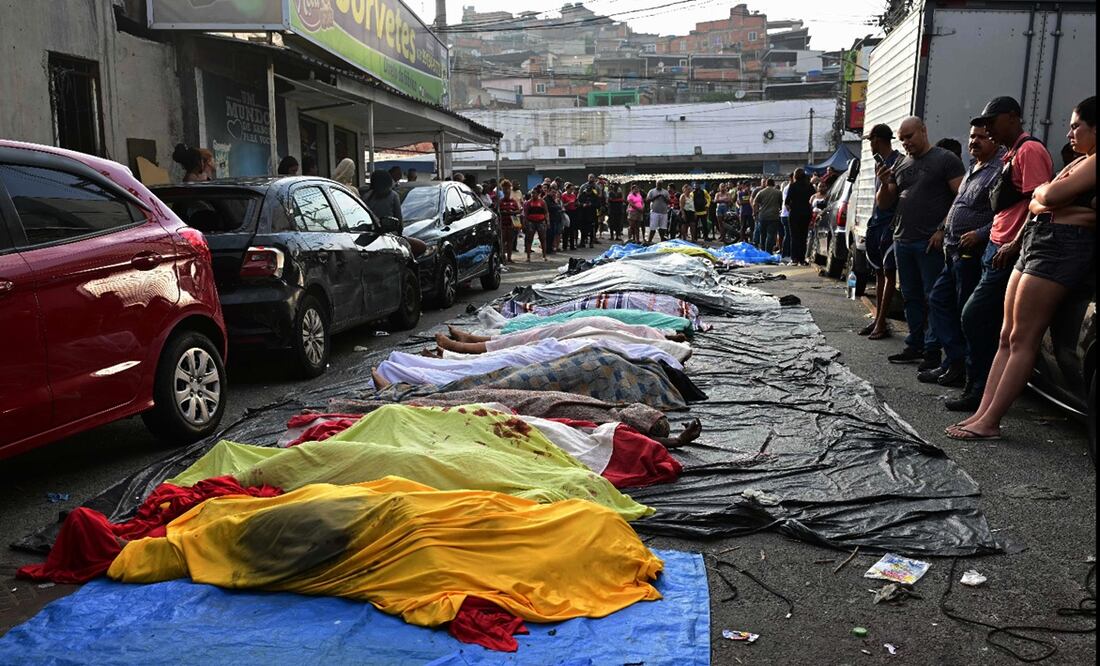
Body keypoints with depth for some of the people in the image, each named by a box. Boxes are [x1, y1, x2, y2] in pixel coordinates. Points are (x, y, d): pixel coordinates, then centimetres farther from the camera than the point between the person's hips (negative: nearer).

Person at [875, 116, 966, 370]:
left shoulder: (946, 159, -2)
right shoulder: (900, 165, 17)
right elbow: (886, 203, 18)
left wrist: (942, 229, -15)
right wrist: (885, 184, -2)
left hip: (931, 242, -7)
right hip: (902, 241, 7)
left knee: (933, 297, -3)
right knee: (910, 297, 11)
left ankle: (932, 351, 1)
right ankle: (915, 346, 20)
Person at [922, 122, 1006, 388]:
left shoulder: (1001, 169, -12)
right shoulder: (973, 169, 19)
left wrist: (980, 234, -24)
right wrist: (944, 231, 20)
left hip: (973, 254, -10)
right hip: (954, 253, 10)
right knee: (938, 301, 12)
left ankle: (960, 367, 6)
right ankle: (954, 359, 17)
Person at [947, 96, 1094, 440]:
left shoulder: (1093, 162, -7)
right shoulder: (1080, 161, 24)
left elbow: (1050, 196, -18)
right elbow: (1034, 204, 15)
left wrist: (1041, 190, 5)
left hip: (1061, 246, -10)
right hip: (1036, 241, 10)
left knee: (1022, 340, -10)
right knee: (1007, 337, 5)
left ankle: (989, 423, -9)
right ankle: (982, 413, 7)